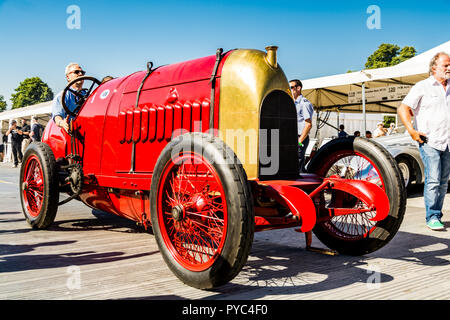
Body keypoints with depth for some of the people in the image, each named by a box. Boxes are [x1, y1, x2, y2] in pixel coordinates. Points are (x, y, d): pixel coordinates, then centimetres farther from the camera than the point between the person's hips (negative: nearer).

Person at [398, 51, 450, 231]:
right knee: (433, 180, -14)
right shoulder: (422, 87, -1)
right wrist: (412, 131, -14)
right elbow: (403, 109, -6)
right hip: (429, 142, -6)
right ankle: (432, 217, -8)